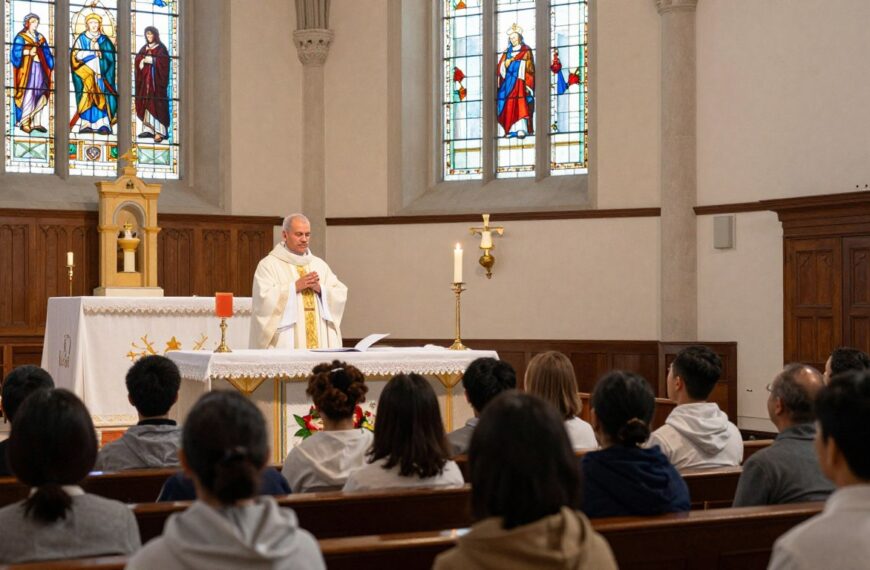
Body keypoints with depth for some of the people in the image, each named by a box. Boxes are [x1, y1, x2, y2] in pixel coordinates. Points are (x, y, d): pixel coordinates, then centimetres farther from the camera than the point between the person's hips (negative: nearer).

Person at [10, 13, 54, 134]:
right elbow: (16, 53, -10)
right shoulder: (21, 37, 0)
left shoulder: (40, 37, 17)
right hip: (27, 68, -6)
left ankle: (36, 123, 7)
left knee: (40, 95, 3)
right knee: (28, 94, -11)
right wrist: (28, 52, -22)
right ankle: (24, 123, -8)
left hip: (39, 68, 6)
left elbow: (46, 53, 13)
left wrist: (51, 65, 2)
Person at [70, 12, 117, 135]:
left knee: (101, 97, -8)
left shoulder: (104, 40, 13)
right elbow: (77, 55, -2)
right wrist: (92, 49, -8)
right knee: (87, 95, -13)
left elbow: (111, 57, 7)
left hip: (101, 73, 2)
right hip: (85, 73, -1)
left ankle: (103, 125, -14)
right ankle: (86, 124, -17)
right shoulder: (81, 38, 8)